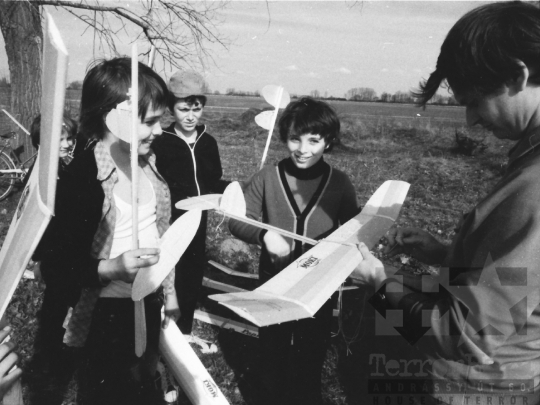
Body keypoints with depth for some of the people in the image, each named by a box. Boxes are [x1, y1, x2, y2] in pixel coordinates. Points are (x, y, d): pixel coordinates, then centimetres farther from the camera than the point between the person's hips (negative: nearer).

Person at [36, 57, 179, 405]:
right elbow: (58, 261, -17)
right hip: (107, 312, -6)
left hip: (149, 302, 7)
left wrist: (170, 292, 15)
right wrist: (112, 268, -33)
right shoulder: (82, 174, -20)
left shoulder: (148, 160, 1)